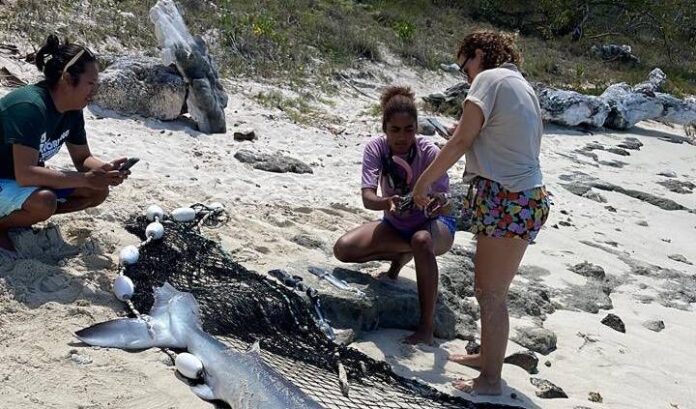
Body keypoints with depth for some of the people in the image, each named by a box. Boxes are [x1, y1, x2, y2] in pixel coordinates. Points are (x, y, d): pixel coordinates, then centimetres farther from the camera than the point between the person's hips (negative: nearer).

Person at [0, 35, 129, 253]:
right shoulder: (30, 107, -30)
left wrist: (105, 169, -18)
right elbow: (25, 174, -37)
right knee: (45, 201, -37)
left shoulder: (73, 111, -5)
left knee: (98, 191, -1)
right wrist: (86, 179, -35)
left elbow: (82, 158, 5)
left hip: (26, 179, 9)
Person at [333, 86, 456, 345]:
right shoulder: (375, 148, -19)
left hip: (433, 224, -4)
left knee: (421, 241, -40)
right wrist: (387, 202, -51)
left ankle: (426, 328, -32)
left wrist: (439, 203, -53)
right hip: (396, 224, 4)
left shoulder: (430, 153, -25)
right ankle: (401, 256, 9)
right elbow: (367, 198, -29)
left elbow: (444, 205, -29)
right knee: (343, 249, -15)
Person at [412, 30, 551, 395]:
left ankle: (490, 381, 10)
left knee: (491, 294, 0)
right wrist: (469, 133, 15)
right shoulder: (522, 86, 21)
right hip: (527, 197, 9)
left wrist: (424, 181, -2)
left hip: (505, 201, -9)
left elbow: (460, 141, -10)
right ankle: (487, 356, 35)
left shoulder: (490, 78, -7)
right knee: (488, 289, 21)